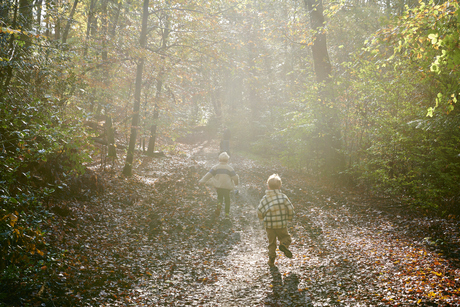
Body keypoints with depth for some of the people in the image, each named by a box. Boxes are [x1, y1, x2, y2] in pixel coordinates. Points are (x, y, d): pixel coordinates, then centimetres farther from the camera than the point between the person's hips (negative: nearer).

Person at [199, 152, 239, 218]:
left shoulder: (215, 167, -1)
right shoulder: (230, 168, -3)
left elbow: (208, 175, -5)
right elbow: (235, 177, -4)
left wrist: (202, 181, 1)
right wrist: (236, 182, 17)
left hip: (218, 186, 1)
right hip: (227, 187, -1)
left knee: (220, 197, 20)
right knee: (227, 199, 13)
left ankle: (219, 204, -13)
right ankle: (227, 213, 10)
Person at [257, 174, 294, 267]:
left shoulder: (265, 198, -2)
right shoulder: (283, 197, -6)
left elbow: (259, 212, -1)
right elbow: (290, 209, -5)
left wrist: (264, 217, 20)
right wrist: (289, 218, 14)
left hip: (269, 225, 2)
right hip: (281, 224, -2)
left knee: (271, 242, 17)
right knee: (286, 237, 17)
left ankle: (271, 257, 10)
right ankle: (284, 244, -13)